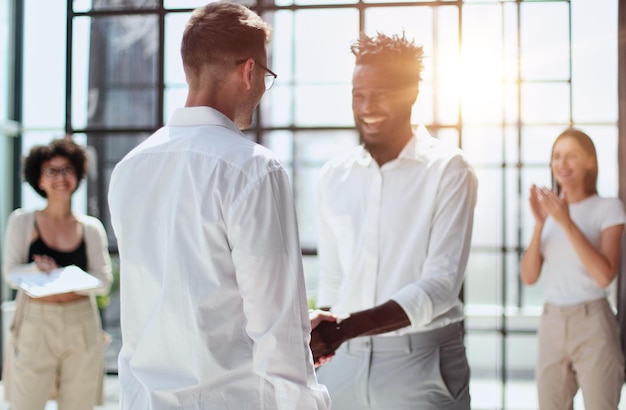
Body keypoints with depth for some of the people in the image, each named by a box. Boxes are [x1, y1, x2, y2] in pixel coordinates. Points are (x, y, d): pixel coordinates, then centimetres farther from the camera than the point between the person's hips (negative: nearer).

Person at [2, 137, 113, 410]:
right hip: (35, 327, -2)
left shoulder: (91, 227, 7)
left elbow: (104, 281, -1)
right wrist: (38, 270, -23)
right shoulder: (22, 221, 4)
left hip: (82, 328, 2)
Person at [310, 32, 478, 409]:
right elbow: (331, 280, 12)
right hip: (343, 360, 4)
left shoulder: (448, 170, -9)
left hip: (421, 360, -4)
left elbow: (441, 286, -17)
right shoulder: (334, 176, 5)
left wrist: (344, 328, -27)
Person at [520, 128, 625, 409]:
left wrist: (567, 222, -20)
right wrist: (540, 224, -10)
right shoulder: (549, 209, 10)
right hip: (551, 324, 4)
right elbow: (528, 277, 2)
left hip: (592, 324, -4)